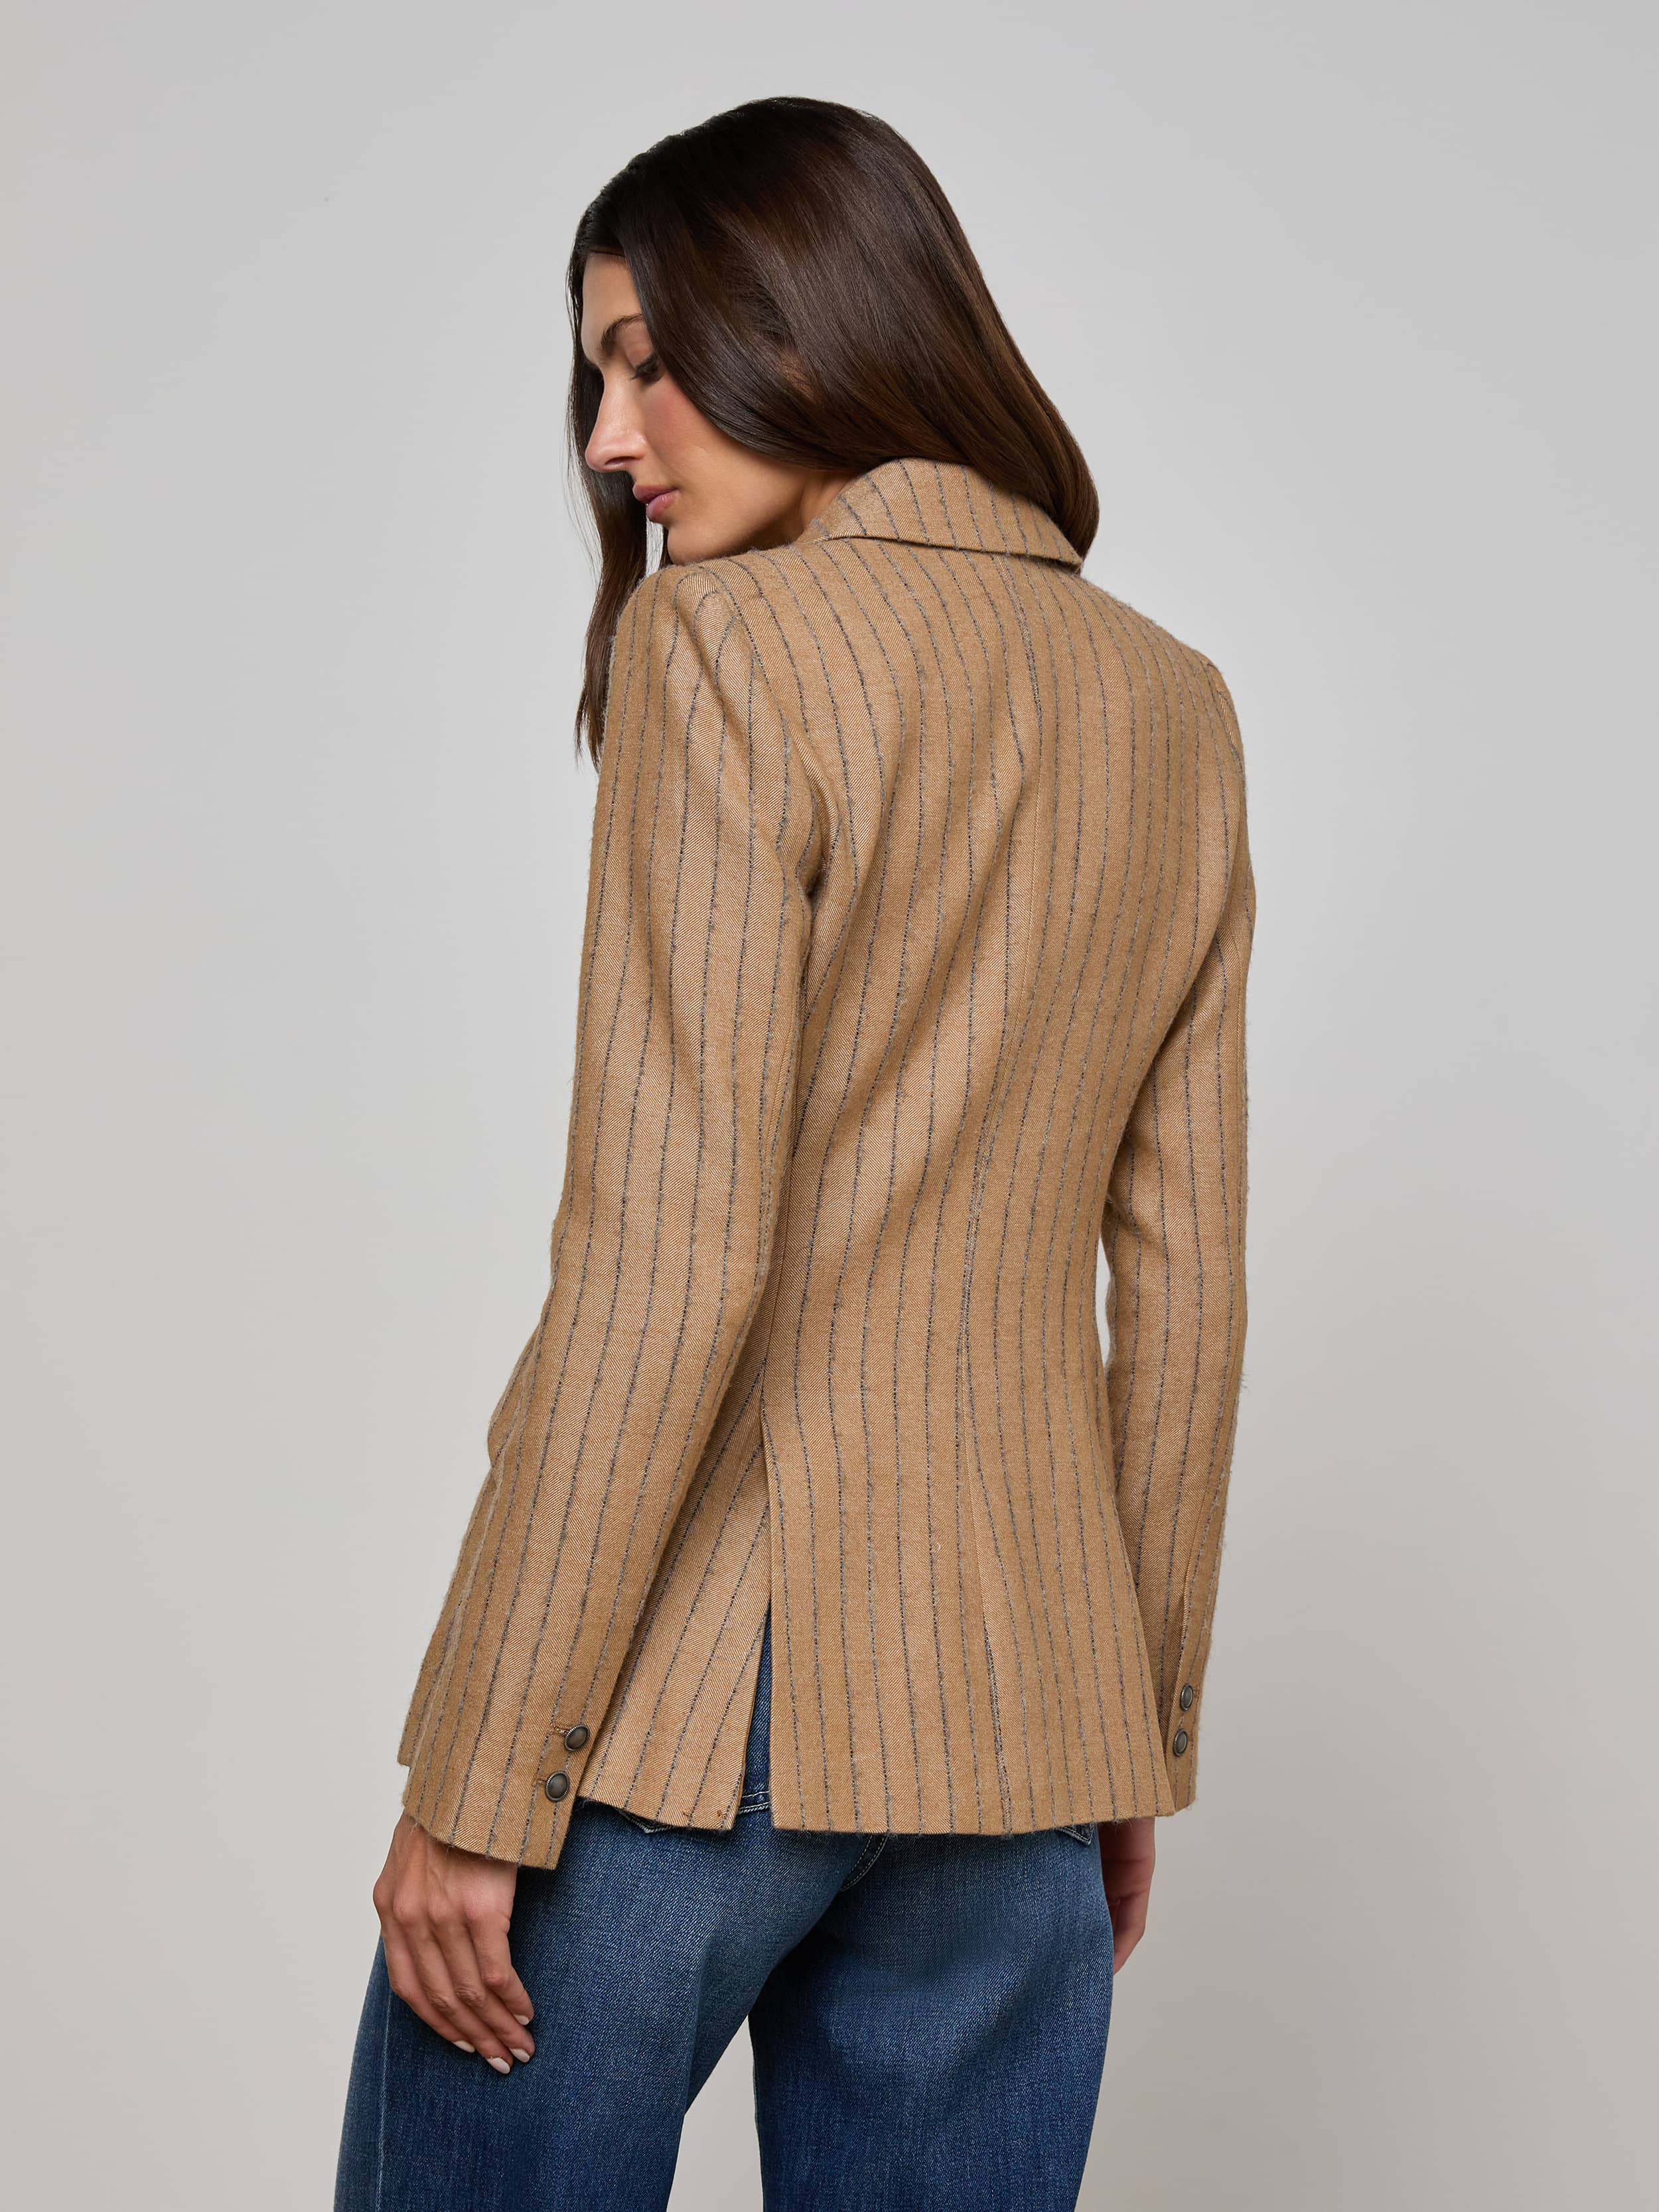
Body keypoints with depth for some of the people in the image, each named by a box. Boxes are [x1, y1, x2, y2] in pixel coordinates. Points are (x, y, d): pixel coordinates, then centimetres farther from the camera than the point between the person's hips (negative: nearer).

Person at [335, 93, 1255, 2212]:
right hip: (1016, 1703, 6)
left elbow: (666, 1259, -17)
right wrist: (1142, 1734, 17)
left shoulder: (729, 646, -10)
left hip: (687, 1687, -6)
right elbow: (1186, 1288, 10)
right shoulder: (1171, 706, 9)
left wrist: (481, 1781, -12)